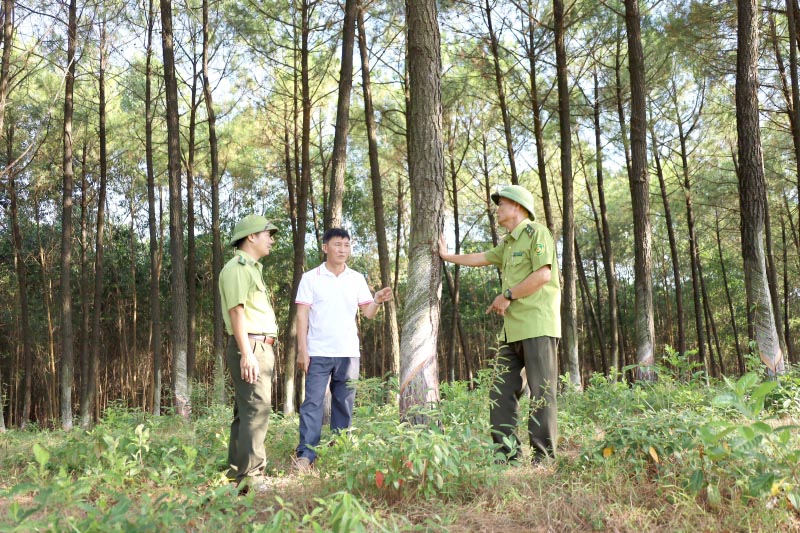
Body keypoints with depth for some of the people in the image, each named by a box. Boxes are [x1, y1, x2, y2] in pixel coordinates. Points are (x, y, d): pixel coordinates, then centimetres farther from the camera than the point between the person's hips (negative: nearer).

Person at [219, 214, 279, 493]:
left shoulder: (252, 269, 21)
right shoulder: (236, 268, -9)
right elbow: (236, 312, -17)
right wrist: (247, 353, -24)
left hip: (260, 347, 11)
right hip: (250, 347, -11)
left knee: (246, 409, 14)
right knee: (257, 408, -14)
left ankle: (238, 468, 22)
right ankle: (251, 476, -14)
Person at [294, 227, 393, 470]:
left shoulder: (357, 279, 9)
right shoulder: (311, 278, 1)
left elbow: (367, 313, 6)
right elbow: (302, 314, -2)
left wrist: (378, 301, -16)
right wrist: (302, 349, -8)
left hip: (348, 353, 3)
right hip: (318, 352, -3)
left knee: (344, 404, 8)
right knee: (313, 402, -7)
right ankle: (305, 455, -5)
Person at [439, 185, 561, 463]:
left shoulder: (536, 233, -4)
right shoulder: (507, 243, 23)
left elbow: (543, 274, -16)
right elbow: (481, 258, 37)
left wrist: (507, 296, -10)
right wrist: (447, 256, 45)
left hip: (538, 326, -9)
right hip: (512, 328, 9)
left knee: (541, 392, -7)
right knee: (501, 393, 6)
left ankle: (544, 457, -3)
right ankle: (508, 453, 10)